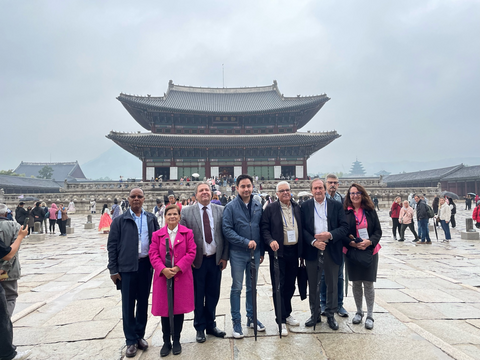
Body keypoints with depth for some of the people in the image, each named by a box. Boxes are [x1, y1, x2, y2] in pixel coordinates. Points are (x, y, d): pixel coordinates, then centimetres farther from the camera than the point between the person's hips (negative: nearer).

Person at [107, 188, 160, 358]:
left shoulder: (151, 219, 6)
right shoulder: (120, 220, 0)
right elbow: (112, 245, 0)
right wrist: (113, 269, -4)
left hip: (146, 265, 2)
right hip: (127, 267, -2)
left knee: (143, 302, 13)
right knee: (128, 304, 6)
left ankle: (140, 335, 30)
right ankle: (131, 340, 21)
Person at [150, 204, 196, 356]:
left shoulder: (187, 233, -1)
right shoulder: (157, 234, 3)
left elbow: (191, 253, -5)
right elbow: (153, 254, -2)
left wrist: (178, 268, -15)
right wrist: (163, 269, -17)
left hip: (182, 277, -1)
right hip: (163, 276, 1)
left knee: (179, 309, 8)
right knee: (164, 309, 8)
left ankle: (176, 341, 26)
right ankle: (166, 342, 25)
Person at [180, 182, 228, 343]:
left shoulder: (221, 210, 2)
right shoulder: (186, 212, -3)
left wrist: (225, 256, -2)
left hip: (216, 259, 2)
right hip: (196, 261, -2)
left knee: (213, 295, 14)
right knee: (198, 296, 11)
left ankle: (210, 325, 33)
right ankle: (200, 328, 29)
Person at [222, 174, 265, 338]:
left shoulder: (258, 206, 3)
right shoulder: (231, 207, -9)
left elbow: (262, 229, 7)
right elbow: (227, 230, -13)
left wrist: (261, 251, 8)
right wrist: (245, 242, -19)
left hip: (255, 252, 4)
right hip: (238, 253, -4)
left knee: (252, 287, 15)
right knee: (237, 288, 7)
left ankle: (251, 317, 30)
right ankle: (236, 322, 19)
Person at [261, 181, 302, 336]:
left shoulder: (297, 207, 8)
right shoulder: (271, 208, -4)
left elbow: (301, 228, 10)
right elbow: (264, 228, -5)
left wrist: (301, 250, 7)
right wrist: (270, 241, -23)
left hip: (293, 251, 5)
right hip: (278, 251, -5)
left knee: (290, 285, 16)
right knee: (278, 286, 1)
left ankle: (287, 314, 34)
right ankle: (281, 320, 12)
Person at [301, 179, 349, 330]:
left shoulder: (336, 205, 1)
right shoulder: (305, 206, 2)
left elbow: (344, 227, -3)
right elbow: (302, 228, -2)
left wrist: (329, 235, -18)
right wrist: (313, 241, -15)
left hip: (331, 250, 0)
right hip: (312, 250, 1)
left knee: (332, 284, 9)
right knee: (313, 284, 11)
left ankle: (330, 315, 26)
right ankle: (314, 314, 27)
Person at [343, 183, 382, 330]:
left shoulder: (370, 211, 1)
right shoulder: (344, 212, -3)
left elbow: (378, 231, 1)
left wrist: (369, 242, -16)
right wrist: (352, 243, -17)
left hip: (369, 251, 0)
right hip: (352, 252, 0)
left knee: (368, 283, 3)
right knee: (356, 283, 11)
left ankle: (370, 315, 17)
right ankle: (359, 312, 29)